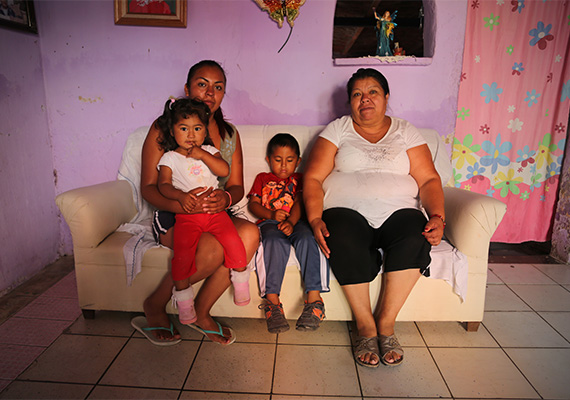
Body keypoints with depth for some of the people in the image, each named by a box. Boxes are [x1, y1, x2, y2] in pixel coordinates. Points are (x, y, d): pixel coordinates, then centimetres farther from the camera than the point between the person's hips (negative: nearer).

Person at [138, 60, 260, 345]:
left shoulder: (230, 133, 11)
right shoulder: (164, 129, -1)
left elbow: (237, 186, 6)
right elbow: (149, 187, -6)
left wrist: (225, 198, -20)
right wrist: (182, 204, -28)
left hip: (216, 215, 4)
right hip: (173, 216, -4)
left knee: (250, 233, -29)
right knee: (213, 247, -35)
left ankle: (200, 312, -11)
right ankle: (154, 306, -4)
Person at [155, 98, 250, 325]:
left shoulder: (209, 152, 13)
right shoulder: (170, 158, 8)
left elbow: (224, 170, -3)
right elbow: (163, 185, -3)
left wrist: (203, 155, -11)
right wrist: (180, 196, -22)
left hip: (214, 209, 2)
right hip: (186, 215, -1)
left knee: (232, 240, -17)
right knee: (183, 252, -19)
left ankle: (240, 276, 8)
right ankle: (182, 291, 3)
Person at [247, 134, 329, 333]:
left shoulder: (299, 179, 26)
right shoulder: (262, 178, 29)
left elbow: (299, 202, 5)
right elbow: (253, 204, 13)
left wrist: (291, 222, -18)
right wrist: (271, 214, -10)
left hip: (296, 222, 1)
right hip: (269, 222, 0)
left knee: (307, 239, -34)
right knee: (275, 242, -36)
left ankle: (314, 298, -35)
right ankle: (272, 302, -36)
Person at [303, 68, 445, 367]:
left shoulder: (406, 132, 17)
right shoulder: (337, 130, 12)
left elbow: (429, 180, 8)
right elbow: (313, 179, 2)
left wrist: (437, 217, -11)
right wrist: (315, 219, -15)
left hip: (399, 211, 2)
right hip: (346, 210, -1)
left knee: (414, 238, -31)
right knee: (345, 244, -34)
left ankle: (386, 323, -14)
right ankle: (365, 326, -14)